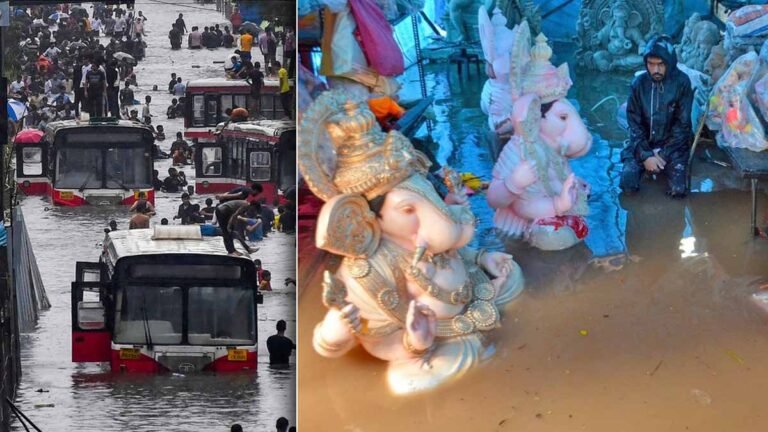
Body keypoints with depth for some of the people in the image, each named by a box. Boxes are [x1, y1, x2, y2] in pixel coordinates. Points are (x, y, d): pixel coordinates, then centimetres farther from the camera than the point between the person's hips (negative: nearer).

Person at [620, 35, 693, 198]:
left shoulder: (681, 82, -12)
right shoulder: (639, 83, -6)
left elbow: (682, 124, -10)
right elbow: (634, 123, -3)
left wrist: (663, 154, -16)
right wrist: (645, 155, -15)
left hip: (673, 144, -1)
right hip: (644, 143, 1)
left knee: (677, 190, -21)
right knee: (628, 185, -19)